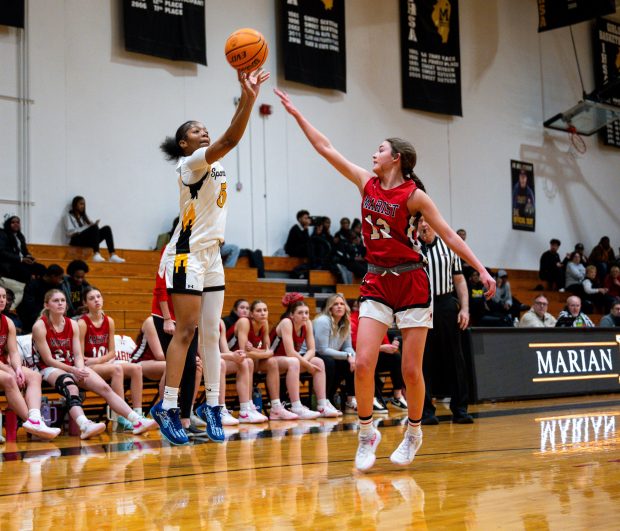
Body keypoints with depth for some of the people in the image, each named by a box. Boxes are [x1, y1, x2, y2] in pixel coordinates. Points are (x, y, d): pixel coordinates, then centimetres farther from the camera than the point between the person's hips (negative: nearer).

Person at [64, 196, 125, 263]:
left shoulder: (84, 216, 26)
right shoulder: (69, 216, 7)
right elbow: (70, 232, -9)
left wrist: (94, 225, -9)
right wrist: (88, 227, -17)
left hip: (88, 240, 6)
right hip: (76, 240, -6)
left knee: (106, 228, -18)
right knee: (94, 227, -32)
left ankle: (113, 255, -35)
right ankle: (96, 255, -49)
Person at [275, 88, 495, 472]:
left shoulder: (413, 195, -8)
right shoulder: (367, 183, 6)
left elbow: (448, 235, -7)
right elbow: (326, 148, 9)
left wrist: (481, 269, -13)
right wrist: (297, 114, 10)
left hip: (412, 284, -4)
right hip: (377, 283, 4)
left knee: (411, 370, -1)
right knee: (364, 362, -10)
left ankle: (414, 433, 21)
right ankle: (367, 434, 6)